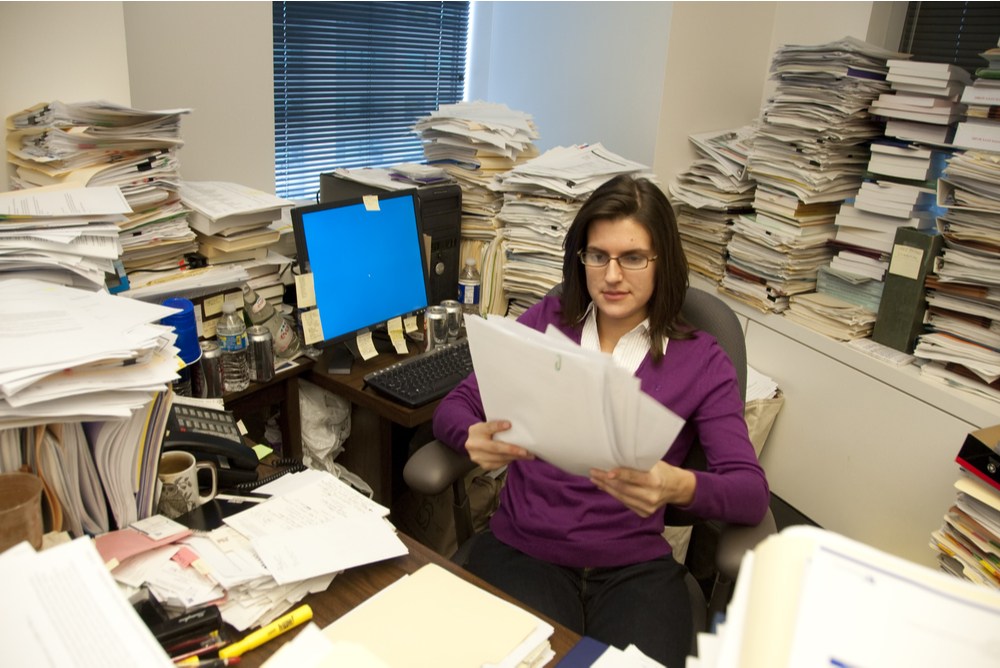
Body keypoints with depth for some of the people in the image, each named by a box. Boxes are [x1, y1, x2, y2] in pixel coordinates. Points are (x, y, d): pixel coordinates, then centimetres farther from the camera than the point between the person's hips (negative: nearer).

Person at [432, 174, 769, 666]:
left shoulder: (701, 361, 3)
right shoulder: (544, 323, 6)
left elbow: (752, 493, -4)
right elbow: (453, 410, 5)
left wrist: (680, 488, -27)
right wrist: (475, 437, -19)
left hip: (635, 568, 1)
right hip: (521, 551, 0)